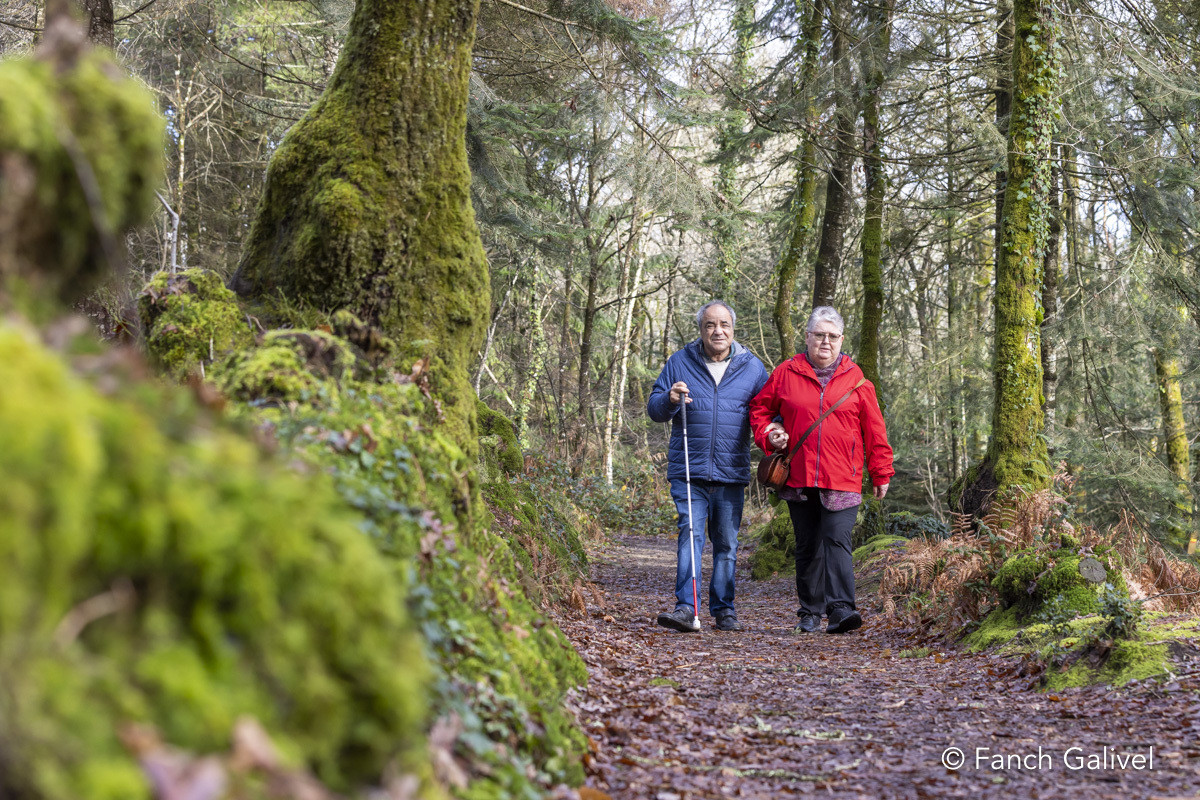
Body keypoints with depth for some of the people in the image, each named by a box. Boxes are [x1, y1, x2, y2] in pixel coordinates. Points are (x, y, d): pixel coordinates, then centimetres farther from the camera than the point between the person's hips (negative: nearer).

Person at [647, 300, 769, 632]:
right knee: (690, 534, -12)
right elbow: (654, 408, 9)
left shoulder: (751, 366, 8)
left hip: (732, 472, 1)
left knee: (727, 543, 7)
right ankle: (686, 608, -14)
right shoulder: (679, 362, 7)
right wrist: (670, 400, -14)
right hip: (688, 469, -1)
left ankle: (724, 609, 17)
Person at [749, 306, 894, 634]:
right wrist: (768, 435, -1)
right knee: (807, 547, 10)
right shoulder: (786, 374, 7)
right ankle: (810, 612, 19)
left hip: (842, 481, -2)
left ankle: (841, 608, -18)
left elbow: (874, 431, 8)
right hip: (798, 480, 2)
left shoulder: (856, 379, 6)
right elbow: (759, 408, 18)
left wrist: (881, 473, 7)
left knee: (837, 541, -14)